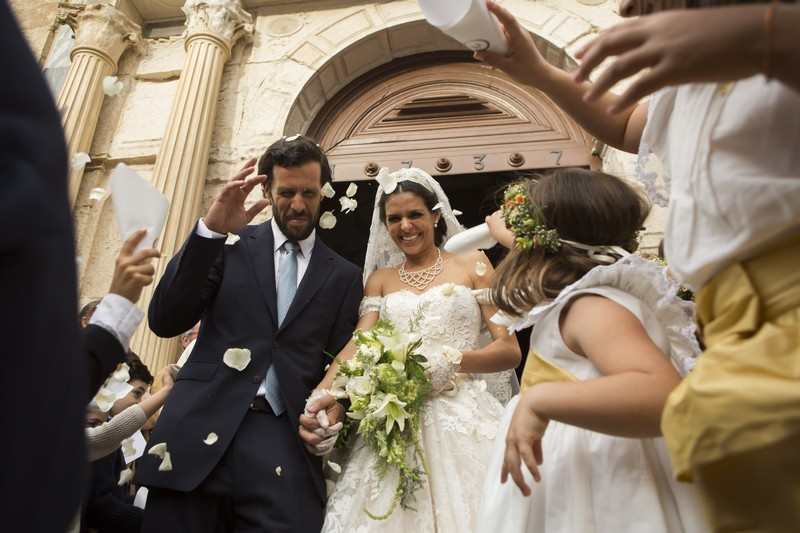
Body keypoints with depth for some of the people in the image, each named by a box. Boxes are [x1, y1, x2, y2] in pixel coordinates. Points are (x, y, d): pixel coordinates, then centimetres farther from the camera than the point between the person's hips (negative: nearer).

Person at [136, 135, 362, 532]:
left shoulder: (344, 276, 11)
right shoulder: (231, 245, 9)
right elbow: (165, 321, -2)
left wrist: (335, 409, -12)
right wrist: (208, 230, -13)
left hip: (285, 439, 0)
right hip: (200, 430, 0)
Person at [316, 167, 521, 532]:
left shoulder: (471, 264, 6)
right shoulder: (380, 279, 15)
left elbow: (510, 350, 1)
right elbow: (360, 343, 0)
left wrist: (451, 361, -18)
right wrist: (322, 396, -20)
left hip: (463, 417, -2)